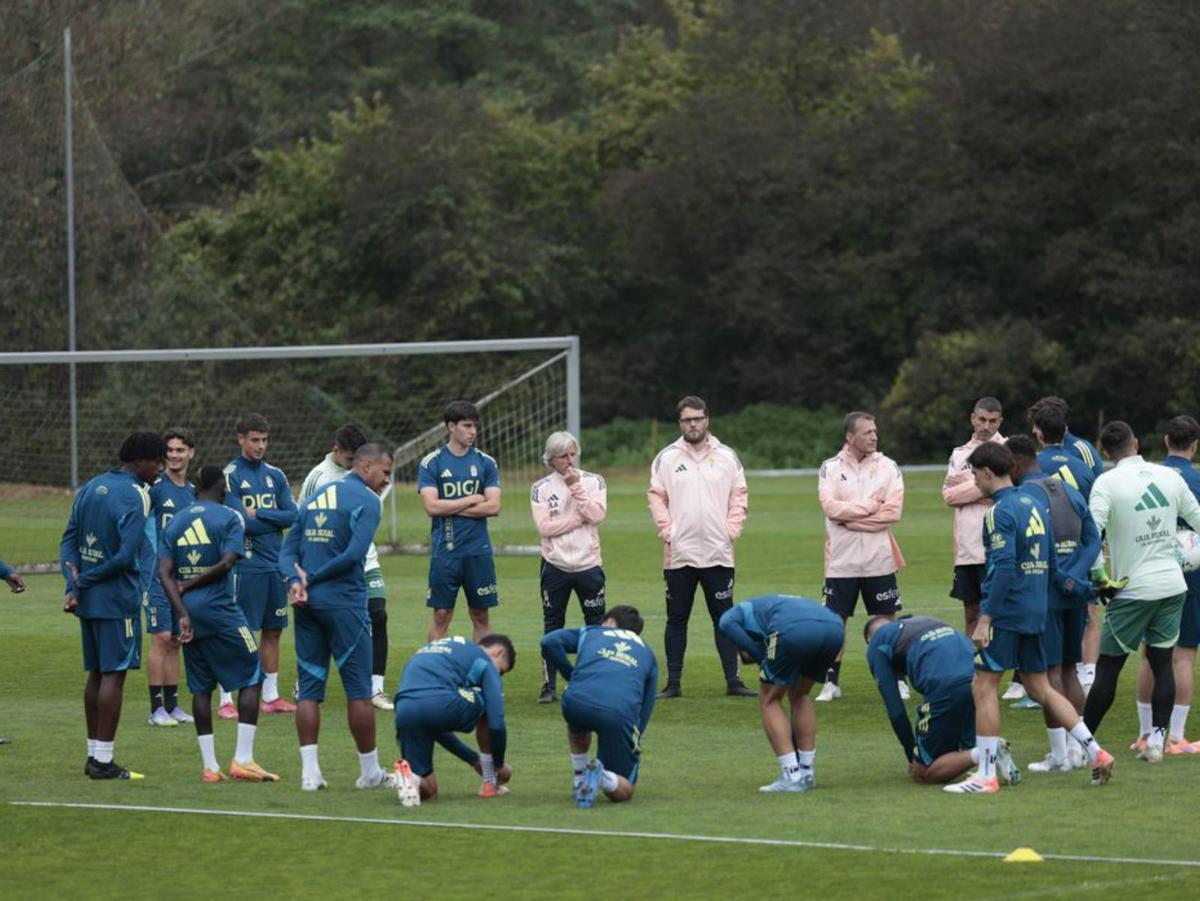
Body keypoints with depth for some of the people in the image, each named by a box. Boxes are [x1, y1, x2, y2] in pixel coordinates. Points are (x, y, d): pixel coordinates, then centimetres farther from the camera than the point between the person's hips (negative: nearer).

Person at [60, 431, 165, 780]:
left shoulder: (91, 487, 10)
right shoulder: (136, 496, -14)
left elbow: (69, 541, 7)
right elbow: (126, 556, -20)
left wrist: (74, 586, -2)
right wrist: (84, 580, -9)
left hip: (87, 597, 8)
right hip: (117, 600, -8)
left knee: (97, 673, 15)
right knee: (114, 674, -3)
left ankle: (94, 755, 20)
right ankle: (103, 761, -3)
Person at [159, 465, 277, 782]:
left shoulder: (175, 521, 11)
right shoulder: (229, 518, -3)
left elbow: (165, 573, 0)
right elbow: (226, 563, -15)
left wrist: (182, 612, -6)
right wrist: (191, 585, -5)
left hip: (188, 613, 5)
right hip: (220, 610, -5)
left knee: (200, 687, 10)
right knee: (251, 678, 5)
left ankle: (209, 765, 8)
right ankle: (242, 759, -3)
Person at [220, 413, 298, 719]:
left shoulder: (275, 475, 12)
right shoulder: (230, 476, -6)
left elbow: (293, 515, 2)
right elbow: (241, 522, -15)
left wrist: (258, 514, -9)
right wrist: (277, 520, -5)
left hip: (275, 565, 6)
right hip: (245, 565, -6)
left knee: (273, 631, 11)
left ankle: (270, 696, 20)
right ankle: (226, 701, -3)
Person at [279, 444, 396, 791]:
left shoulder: (316, 497, 17)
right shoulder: (366, 500, -4)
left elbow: (288, 550, 10)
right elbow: (354, 553, -17)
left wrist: (295, 580, -7)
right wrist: (313, 578, -8)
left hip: (308, 604, 6)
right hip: (343, 603, -6)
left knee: (309, 687, 7)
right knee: (359, 689, 2)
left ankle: (310, 771, 2)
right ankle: (370, 772, 8)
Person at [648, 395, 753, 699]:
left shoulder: (727, 456, 6)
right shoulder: (667, 458, 3)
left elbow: (739, 497, 8)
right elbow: (656, 498, 3)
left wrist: (731, 530, -3)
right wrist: (667, 532, -7)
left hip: (718, 554, 0)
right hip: (679, 555, 0)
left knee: (724, 617, 3)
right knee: (677, 619, 5)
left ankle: (733, 680, 7)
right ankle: (673, 682, 9)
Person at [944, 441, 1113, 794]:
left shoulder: (1000, 513, -14)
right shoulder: (1034, 504, 12)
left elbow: (1004, 568, -22)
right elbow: (1049, 560, 17)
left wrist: (985, 619, -21)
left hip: (1006, 614, -9)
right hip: (1034, 612, 9)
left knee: (983, 686, -3)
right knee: (1039, 688, 16)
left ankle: (986, 775, -4)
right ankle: (1096, 753, 13)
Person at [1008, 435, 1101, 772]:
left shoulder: (1024, 496, -10)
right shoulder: (1070, 491, 13)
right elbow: (1093, 539, 7)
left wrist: (1064, 582, -10)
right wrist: (1075, 578, -3)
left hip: (1043, 593, -7)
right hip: (1074, 596, 7)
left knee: (1050, 672, -3)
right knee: (1069, 669, 15)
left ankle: (1059, 755, -2)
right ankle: (1075, 750, 17)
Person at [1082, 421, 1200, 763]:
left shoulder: (1107, 483, -10)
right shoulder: (1169, 476, 4)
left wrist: (1100, 578, -9)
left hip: (1133, 590, -4)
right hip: (1172, 586, 4)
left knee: (1108, 667, 3)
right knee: (1162, 663, 10)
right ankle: (1157, 739, 6)